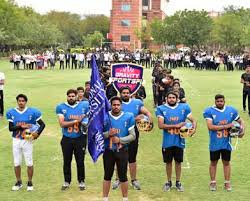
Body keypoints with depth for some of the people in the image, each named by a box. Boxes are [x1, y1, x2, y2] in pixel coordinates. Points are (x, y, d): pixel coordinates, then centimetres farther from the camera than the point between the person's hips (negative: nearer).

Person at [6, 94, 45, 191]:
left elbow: (42, 124, -4)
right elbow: (10, 128, -3)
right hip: (16, 140, 2)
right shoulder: (11, 112, -1)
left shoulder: (32, 112, -7)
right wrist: (20, 126, -18)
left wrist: (37, 133, -20)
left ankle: (30, 183, 17)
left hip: (27, 140, -2)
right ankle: (18, 182, 24)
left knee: (29, 163, 2)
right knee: (16, 163, 9)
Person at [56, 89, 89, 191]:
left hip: (80, 138, 0)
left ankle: (81, 181, 21)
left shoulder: (84, 105, -1)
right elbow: (62, 124, -12)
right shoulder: (61, 107, -4)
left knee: (80, 161, 7)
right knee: (66, 161, 11)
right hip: (67, 139, 0)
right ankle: (67, 181, 25)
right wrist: (76, 121, -18)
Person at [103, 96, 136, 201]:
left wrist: (120, 140, -16)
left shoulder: (128, 117, -5)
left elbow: (133, 136, -4)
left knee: (123, 176, 7)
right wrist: (108, 134, -20)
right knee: (107, 176, 10)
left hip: (122, 151, 0)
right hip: (108, 151, 1)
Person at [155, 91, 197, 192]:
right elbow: (160, 125, -13)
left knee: (178, 162, 10)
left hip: (179, 141, 1)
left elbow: (193, 120, 3)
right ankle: (169, 182, 25)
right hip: (167, 141, -1)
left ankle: (178, 182, 24)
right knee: (168, 162, 10)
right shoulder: (162, 109, -5)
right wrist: (176, 126, -18)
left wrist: (193, 129, -18)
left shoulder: (184, 108, 0)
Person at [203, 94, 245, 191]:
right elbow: (210, 126, -21)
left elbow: (240, 121, 11)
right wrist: (225, 126, -22)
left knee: (226, 162, 12)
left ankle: (227, 183, 22)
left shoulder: (231, 110, 0)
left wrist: (242, 130, -8)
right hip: (215, 143, -2)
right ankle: (213, 182, 23)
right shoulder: (209, 111, -11)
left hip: (226, 142, 2)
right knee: (213, 162, 11)